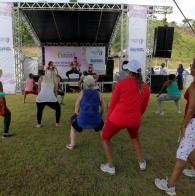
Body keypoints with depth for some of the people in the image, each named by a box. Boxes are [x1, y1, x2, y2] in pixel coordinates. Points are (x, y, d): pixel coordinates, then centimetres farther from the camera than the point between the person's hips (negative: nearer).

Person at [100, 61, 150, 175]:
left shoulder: (121, 83, -10)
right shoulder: (146, 87, 1)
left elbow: (113, 103, -5)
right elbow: (143, 107, 11)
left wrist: (108, 119, 8)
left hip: (118, 118, -4)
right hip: (134, 119, 4)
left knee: (105, 138, 23)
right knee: (135, 137, 37)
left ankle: (110, 167, 26)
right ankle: (142, 162, 46)